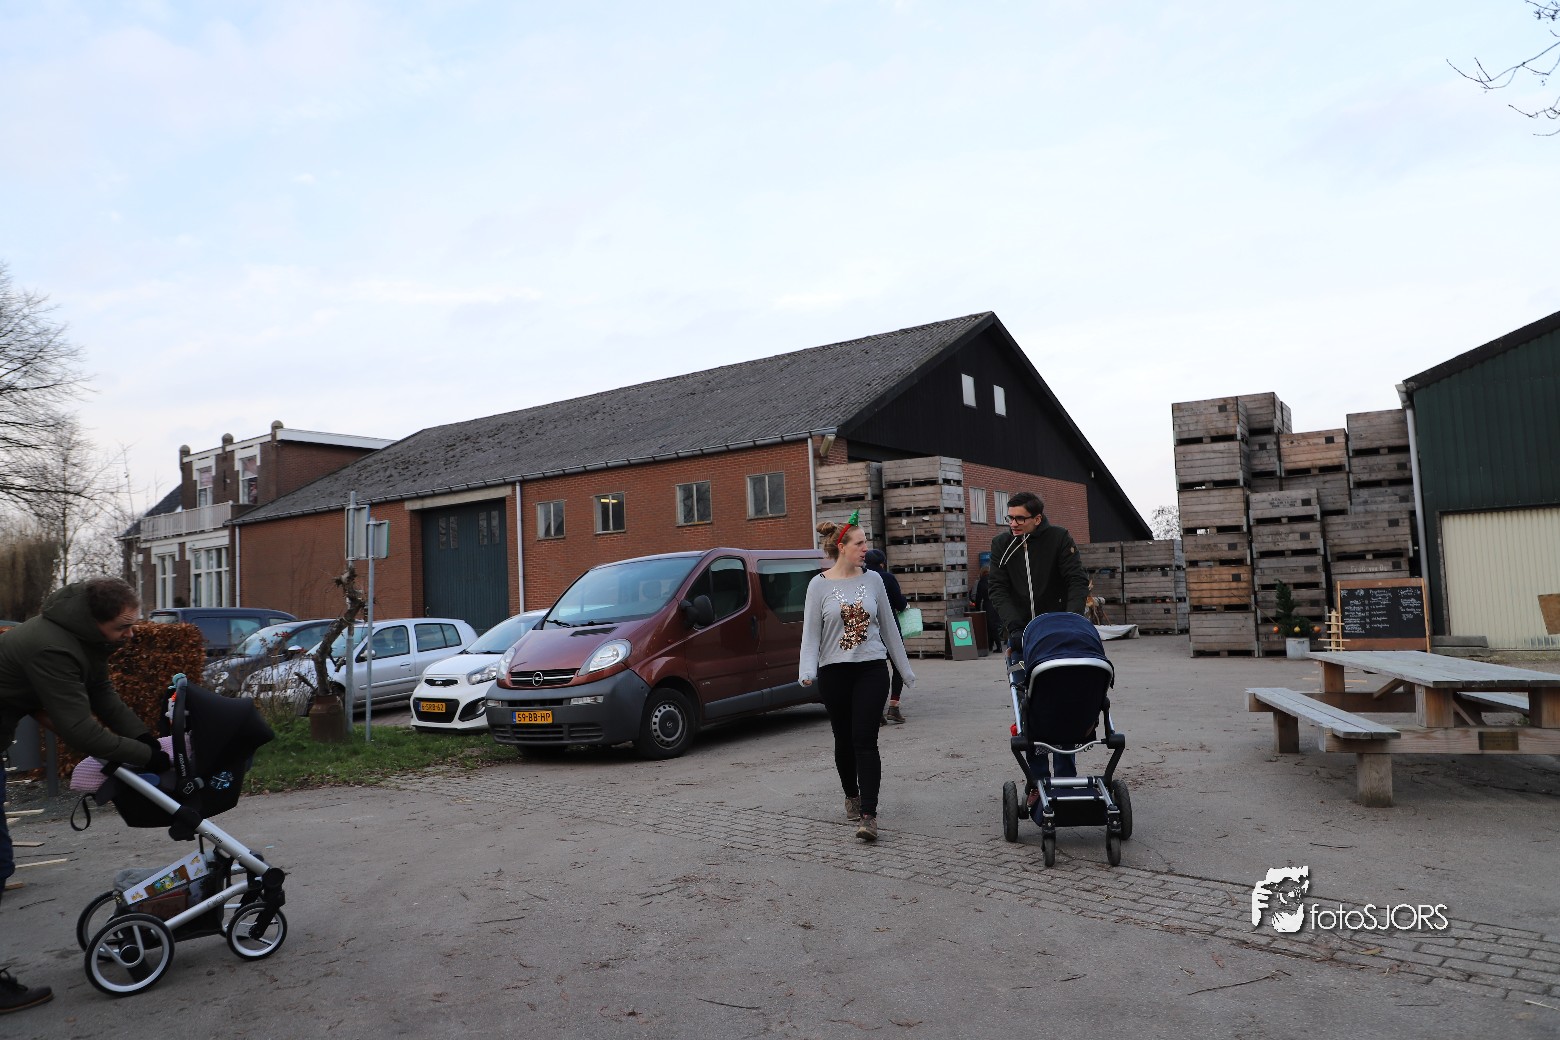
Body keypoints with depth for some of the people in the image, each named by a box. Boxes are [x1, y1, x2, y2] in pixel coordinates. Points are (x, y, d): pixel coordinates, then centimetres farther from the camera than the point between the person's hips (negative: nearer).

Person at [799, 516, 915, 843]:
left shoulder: (873, 580, 4)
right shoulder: (820, 584, -2)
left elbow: (889, 627, 11)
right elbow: (811, 632, -3)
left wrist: (905, 669, 14)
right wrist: (807, 670, -17)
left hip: (871, 669, 0)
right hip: (834, 671, 0)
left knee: (865, 740, -9)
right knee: (844, 739, 12)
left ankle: (868, 815, -10)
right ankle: (851, 795, 36)